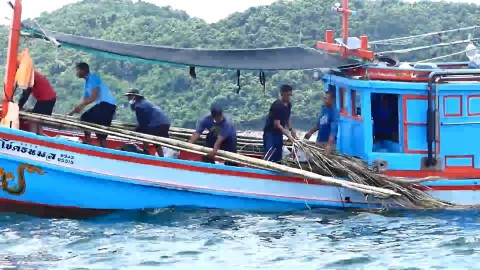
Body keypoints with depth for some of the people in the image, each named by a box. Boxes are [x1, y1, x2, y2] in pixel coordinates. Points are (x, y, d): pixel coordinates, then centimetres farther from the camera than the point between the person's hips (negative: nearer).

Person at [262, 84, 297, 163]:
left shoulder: (288, 104, 3)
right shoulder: (277, 106, -24)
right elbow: (277, 124, -24)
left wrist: (291, 129, 3)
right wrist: (288, 135, -25)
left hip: (278, 133, 9)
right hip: (270, 133, -9)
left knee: (277, 157, 10)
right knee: (269, 158, -17)